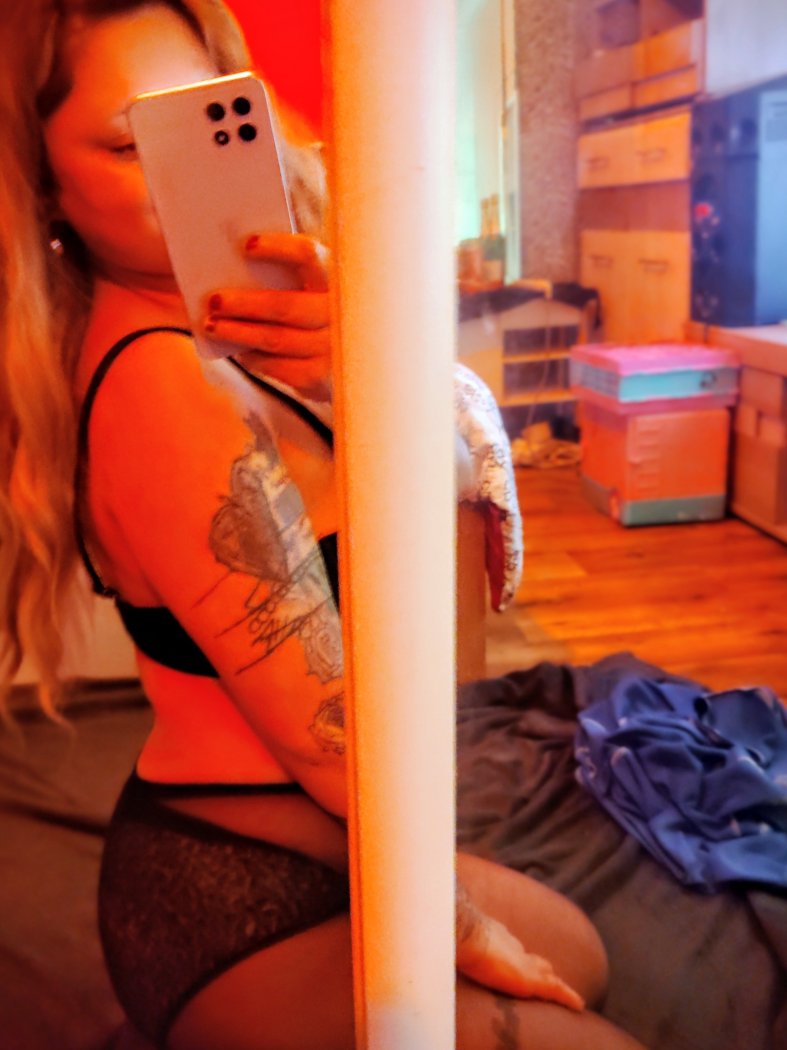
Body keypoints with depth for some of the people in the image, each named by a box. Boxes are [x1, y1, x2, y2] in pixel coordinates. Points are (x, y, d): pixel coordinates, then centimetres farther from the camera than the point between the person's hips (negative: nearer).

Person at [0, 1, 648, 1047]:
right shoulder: (167, 384, -28)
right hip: (242, 920, -9)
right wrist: (464, 926, -9)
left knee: (580, 955, 27)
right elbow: (332, 735, -24)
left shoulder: (212, 327, 1)